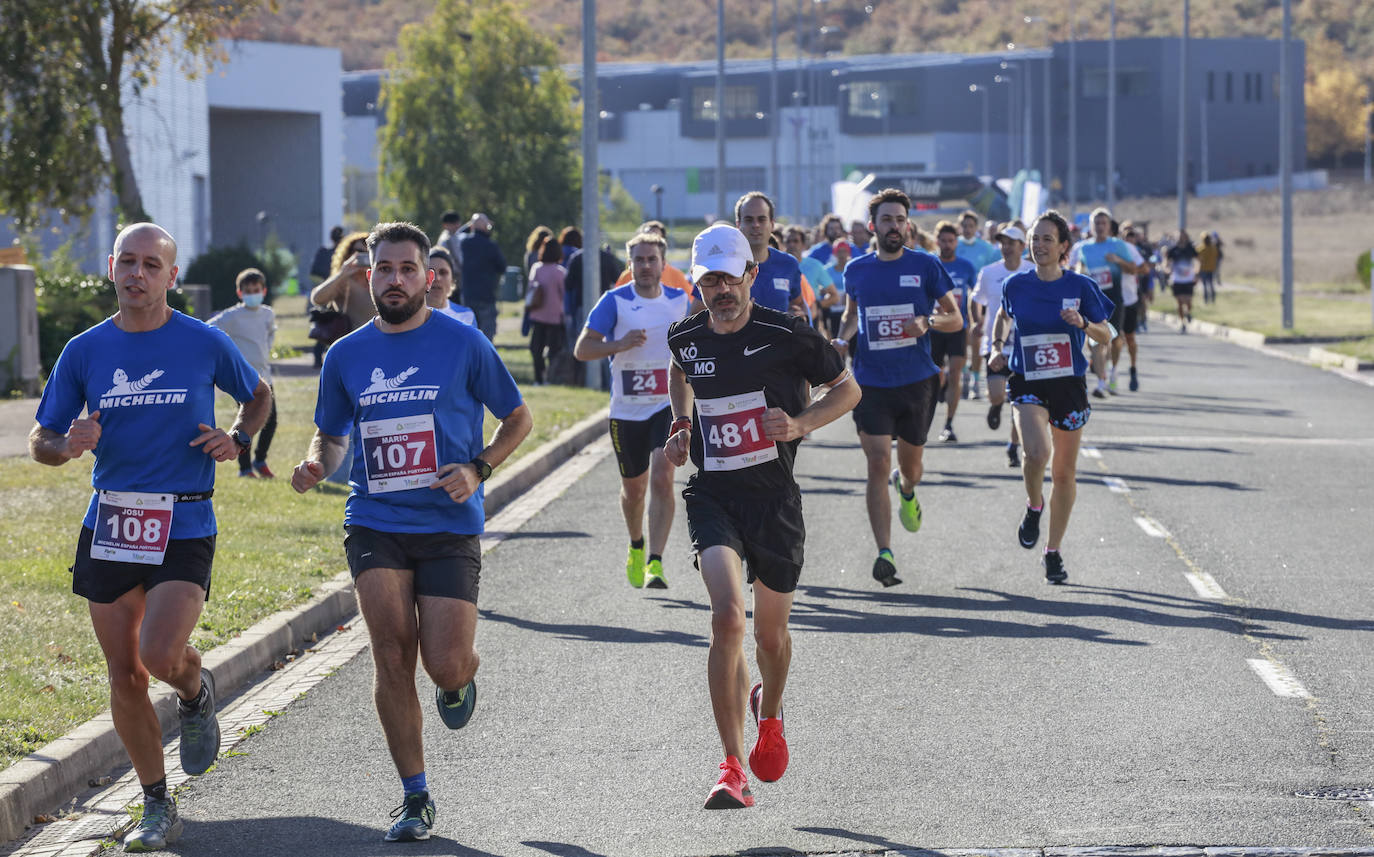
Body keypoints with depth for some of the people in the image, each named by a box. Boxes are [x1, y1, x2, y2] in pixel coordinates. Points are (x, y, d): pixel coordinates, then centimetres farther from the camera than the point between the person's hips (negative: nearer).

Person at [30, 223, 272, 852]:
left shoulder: (205, 344, -1)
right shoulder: (84, 352, 4)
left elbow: (258, 396, 17)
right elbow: (39, 443, 7)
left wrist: (238, 438, -3)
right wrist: (69, 446, -16)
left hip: (184, 527, -3)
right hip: (108, 526, 3)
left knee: (161, 657, -21)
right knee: (124, 675, 5)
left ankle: (196, 694, 17)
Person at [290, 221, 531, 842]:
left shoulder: (463, 343, 0)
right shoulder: (345, 356, 7)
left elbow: (517, 418, 8)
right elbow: (331, 435, 20)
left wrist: (477, 469, -9)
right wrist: (316, 464, -3)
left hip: (450, 527, -2)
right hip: (374, 525, 2)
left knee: (444, 666, -10)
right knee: (392, 661, -8)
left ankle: (461, 677, 30)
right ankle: (415, 798, 5)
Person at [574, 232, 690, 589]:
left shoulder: (679, 300, 3)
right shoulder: (615, 301, -6)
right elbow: (582, 349, -9)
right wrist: (620, 344, -24)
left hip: (667, 406, 0)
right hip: (626, 411, 0)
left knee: (662, 479, -18)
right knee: (633, 488, 13)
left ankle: (656, 562, -21)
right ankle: (637, 546, 42)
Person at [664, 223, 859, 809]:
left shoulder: (785, 335, -9)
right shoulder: (685, 338, 2)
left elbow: (847, 389, 1)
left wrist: (800, 423, -15)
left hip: (774, 497, -1)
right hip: (712, 496, 1)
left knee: (771, 633, 13)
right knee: (727, 617, -20)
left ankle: (768, 714, 49)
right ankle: (732, 769, -18)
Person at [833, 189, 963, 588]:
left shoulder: (926, 266, -1)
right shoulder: (856, 270, 6)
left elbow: (956, 319, 3)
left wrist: (929, 322, -18)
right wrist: (842, 339, 3)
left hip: (917, 381, 0)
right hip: (871, 383, 0)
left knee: (909, 464, 14)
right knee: (878, 464, -12)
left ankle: (906, 491, 54)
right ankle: (884, 553, -14)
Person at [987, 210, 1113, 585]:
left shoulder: (1080, 286, -5)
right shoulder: (1016, 286, -1)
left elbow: (1105, 337, -1)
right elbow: (1004, 316, 21)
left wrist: (1083, 324, -21)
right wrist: (997, 349, 5)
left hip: (1069, 386, 1)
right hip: (1027, 386, -1)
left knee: (1064, 473, 7)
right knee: (1037, 452, -27)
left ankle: (1053, 552, 23)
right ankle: (1034, 506, 6)